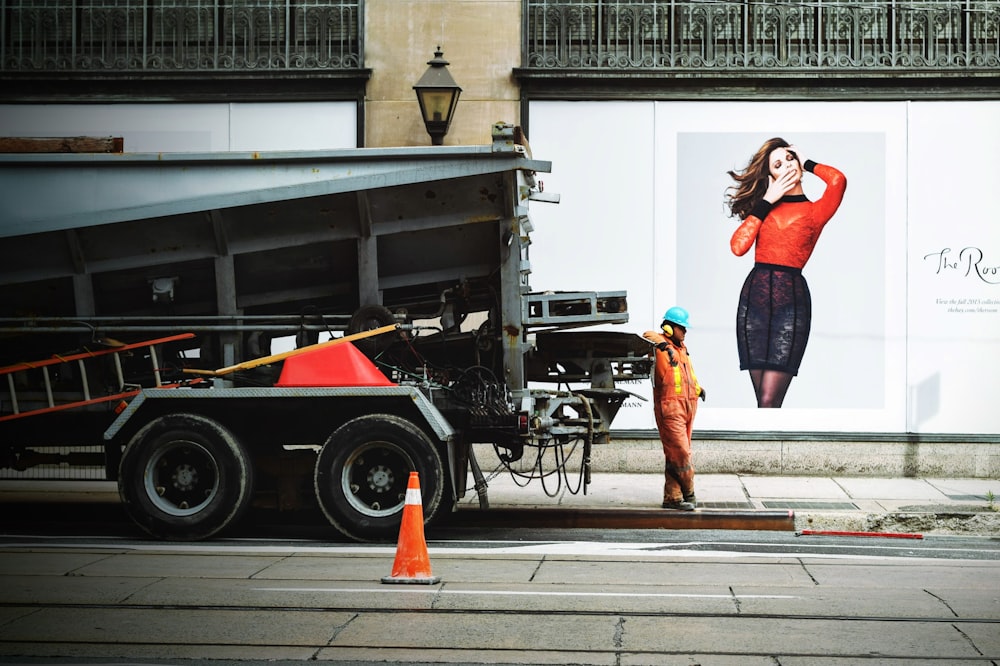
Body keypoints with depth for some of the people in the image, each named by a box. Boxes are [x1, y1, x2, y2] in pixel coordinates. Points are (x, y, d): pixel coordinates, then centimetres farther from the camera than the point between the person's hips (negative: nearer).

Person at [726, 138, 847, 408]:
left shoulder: (815, 211, 8)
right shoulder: (764, 207, 18)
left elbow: (838, 180, -13)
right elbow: (738, 246, 3)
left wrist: (807, 164, 6)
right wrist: (766, 201, 6)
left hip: (790, 297, -4)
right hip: (754, 296, 4)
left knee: (769, 400, -12)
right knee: (762, 399, 3)